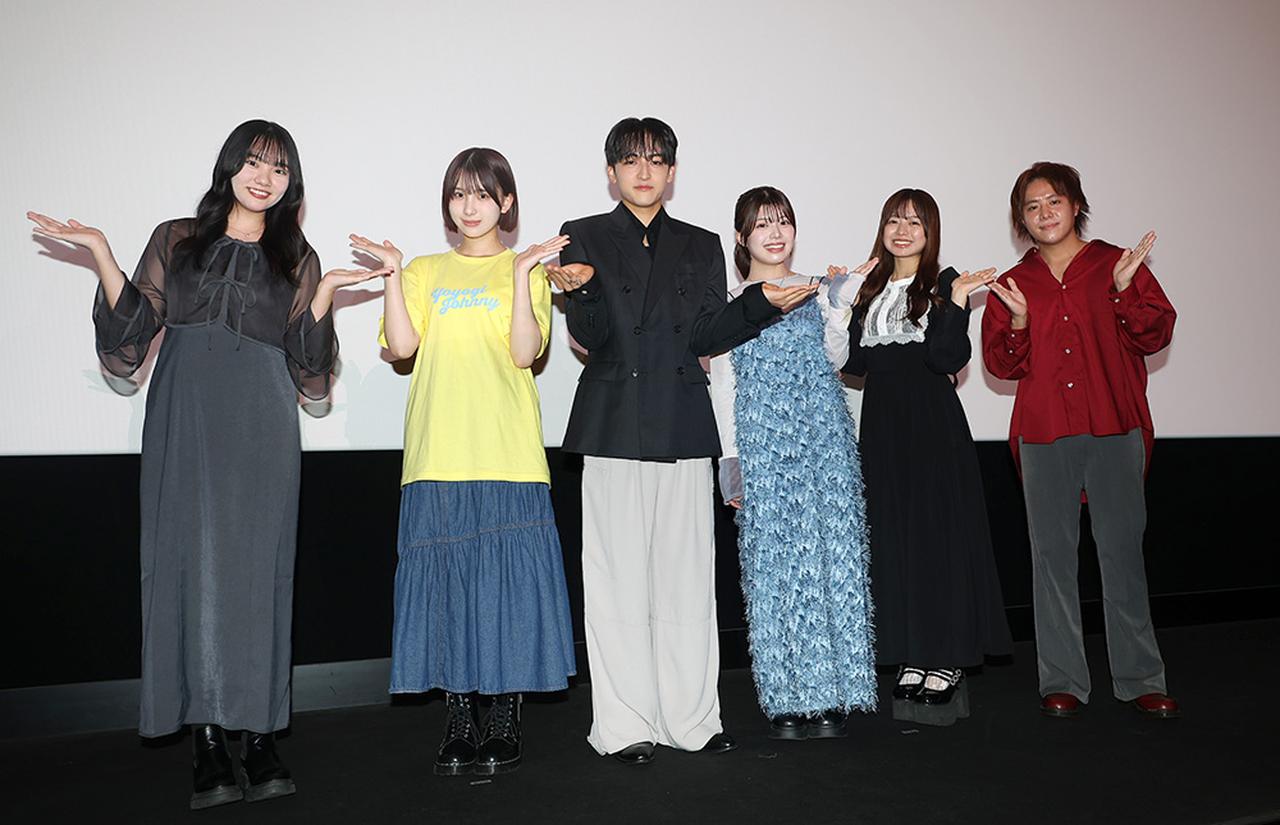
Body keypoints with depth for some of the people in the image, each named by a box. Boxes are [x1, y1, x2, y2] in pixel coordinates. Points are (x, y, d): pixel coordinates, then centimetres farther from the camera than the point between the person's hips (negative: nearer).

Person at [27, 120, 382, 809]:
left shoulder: (296, 259, 17)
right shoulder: (176, 241, 18)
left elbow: (308, 371, 8)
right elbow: (130, 339, 9)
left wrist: (325, 292, -3)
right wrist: (100, 252, 3)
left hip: (261, 427, 0)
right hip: (184, 421, 0)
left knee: (256, 568, -6)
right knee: (191, 561, -7)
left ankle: (258, 737, -1)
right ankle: (207, 741, -1)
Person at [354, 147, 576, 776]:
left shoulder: (525, 269, 10)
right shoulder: (425, 272, 17)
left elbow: (525, 353, -5)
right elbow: (402, 345, 2)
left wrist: (522, 273, -10)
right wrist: (393, 272, 0)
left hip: (508, 458, -2)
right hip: (437, 459, 3)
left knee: (507, 579, -2)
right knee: (444, 582, 3)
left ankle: (505, 723, 12)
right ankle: (459, 723, 15)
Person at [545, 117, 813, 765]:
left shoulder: (701, 246, 16)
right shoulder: (585, 238, 7)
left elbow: (708, 337, 7)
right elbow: (591, 337, -4)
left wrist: (764, 302, -6)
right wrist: (579, 291, -23)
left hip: (682, 428, 3)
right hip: (614, 427, -2)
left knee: (687, 575, 5)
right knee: (619, 577, 0)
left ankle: (692, 719, 17)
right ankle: (624, 726, 10)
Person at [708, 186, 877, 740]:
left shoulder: (816, 292, 14)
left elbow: (835, 360, 7)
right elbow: (722, 385, 5)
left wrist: (840, 305, -6)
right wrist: (731, 457, -2)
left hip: (822, 435, 2)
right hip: (761, 442, -2)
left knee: (830, 553, -2)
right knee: (773, 559, -2)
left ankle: (830, 693, 8)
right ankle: (785, 697, 8)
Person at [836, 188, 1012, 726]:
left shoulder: (944, 284, 0)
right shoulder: (871, 289, 14)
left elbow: (946, 358, -12)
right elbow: (854, 362, 8)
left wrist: (955, 303, -23)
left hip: (933, 423, -5)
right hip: (883, 421, 5)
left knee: (939, 533, -2)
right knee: (894, 537, 6)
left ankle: (947, 662, 7)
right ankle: (911, 660, 16)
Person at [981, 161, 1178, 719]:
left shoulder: (1117, 266, 7)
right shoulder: (1013, 284, 11)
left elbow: (1156, 336, 0)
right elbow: (1002, 366, 5)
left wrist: (1125, 292, -14)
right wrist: (1018, 321, -11)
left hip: (1115, 430, -1)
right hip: (1044, 434, 1)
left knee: (1122, 551, 2)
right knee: (1053, 555, 4)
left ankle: (1139, 678, 14)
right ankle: (1061, 682, 13)